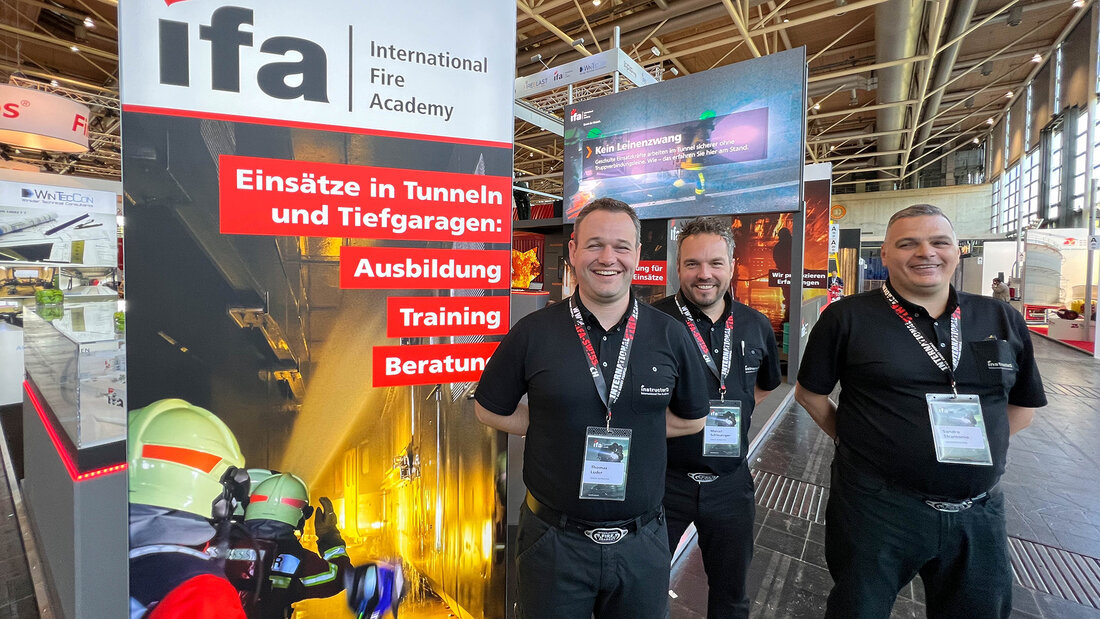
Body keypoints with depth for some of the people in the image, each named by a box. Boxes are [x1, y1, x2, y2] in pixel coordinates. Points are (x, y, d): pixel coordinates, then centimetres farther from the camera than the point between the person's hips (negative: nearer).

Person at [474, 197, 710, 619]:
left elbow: (692, 418, 7)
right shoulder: (533, 333, -10)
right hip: (554, 540, -1)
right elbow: (490, 410, 2)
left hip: (641, 541, 2)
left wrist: (627, 429, -4)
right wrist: (559, 426, -8)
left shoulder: (669, 336, -5)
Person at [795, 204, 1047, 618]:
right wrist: (854, 443, -4)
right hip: (876, 507, -3)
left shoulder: (1003, 320, 4)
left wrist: (975, 447, 3)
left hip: (979, 514, 4)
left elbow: (1022, 406, 14)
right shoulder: (847, 317, -8)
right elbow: (810, 393, -1)